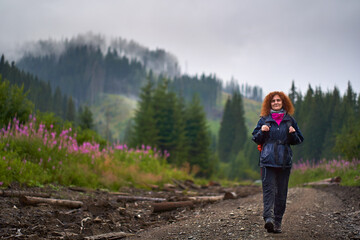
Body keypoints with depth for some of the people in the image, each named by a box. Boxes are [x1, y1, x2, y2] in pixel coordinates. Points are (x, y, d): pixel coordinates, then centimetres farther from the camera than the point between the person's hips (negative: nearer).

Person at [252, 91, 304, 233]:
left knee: (281, 192, 3)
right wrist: (262, 131, -9)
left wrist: (293, 133, -5)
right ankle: (268, 218, -25)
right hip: (268, 160, -2)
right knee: (269, 189, -14)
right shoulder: (264, 120, 9)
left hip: (285, 161, 2)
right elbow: (255, 139, 10)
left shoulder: (290, 120, 11)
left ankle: (277, 223, 9)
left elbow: (298, 140, 15)